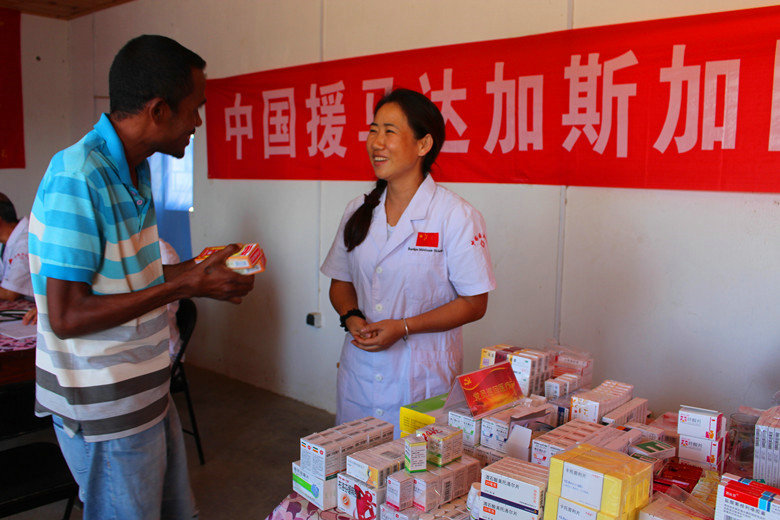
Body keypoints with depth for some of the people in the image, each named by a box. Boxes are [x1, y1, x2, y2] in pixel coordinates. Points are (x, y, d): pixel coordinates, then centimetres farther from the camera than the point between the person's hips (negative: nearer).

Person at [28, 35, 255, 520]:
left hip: (148, 390, 9)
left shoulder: (135, 171, 7)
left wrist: (197, 269, 4)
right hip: (106, 411, -9)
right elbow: (66, 316, -26)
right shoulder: (77, 179, -23)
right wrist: (184, 287, -23)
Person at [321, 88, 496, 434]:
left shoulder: (456, 216, -9)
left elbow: (474, 303, -9)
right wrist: (351, 317, -6)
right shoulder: (358, 212, 7)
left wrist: (403, 327, -17)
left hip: (422, 379, -4)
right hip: (359, 373, 4)